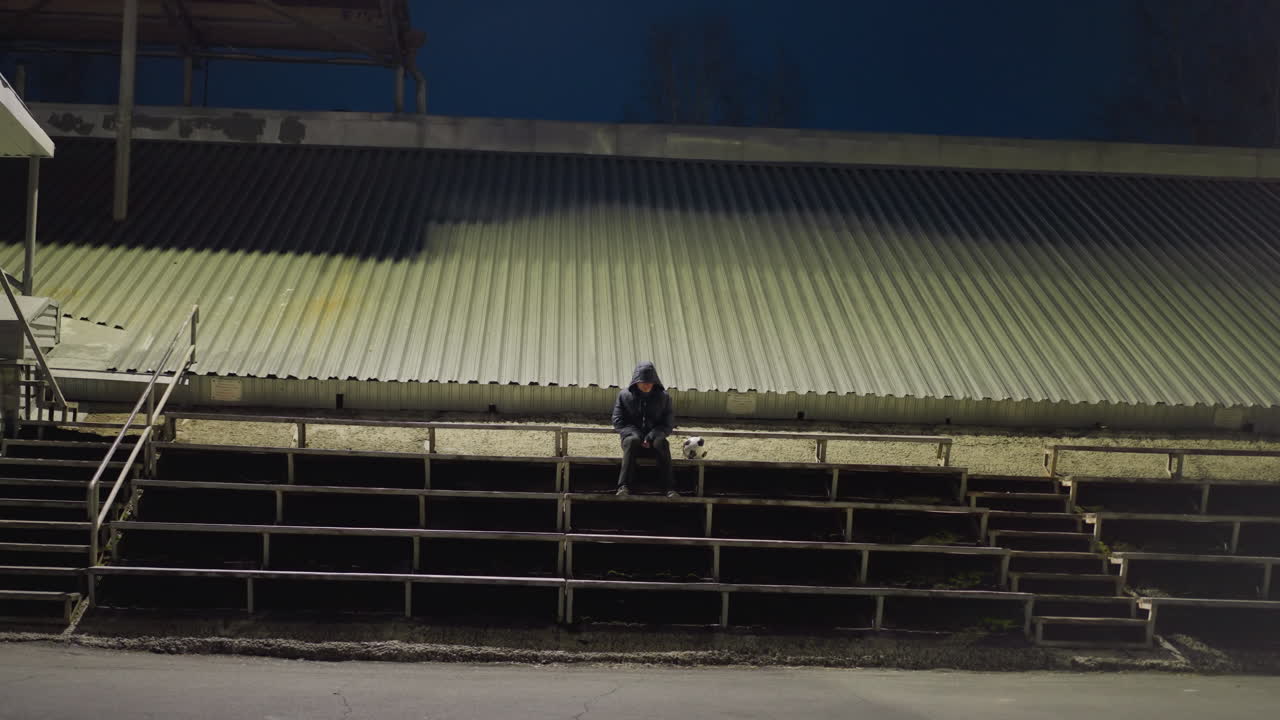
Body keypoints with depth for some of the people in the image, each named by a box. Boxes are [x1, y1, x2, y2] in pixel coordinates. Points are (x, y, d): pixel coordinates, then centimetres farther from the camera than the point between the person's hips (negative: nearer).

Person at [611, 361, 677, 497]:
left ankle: (670, 489, -42)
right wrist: (635, 434, -15)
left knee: (661, 443, -34)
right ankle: (624, 487, -47)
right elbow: (618, 421, 2)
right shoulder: (624, 395, 7)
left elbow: (669, 424, 3)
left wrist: (652, 436, -15)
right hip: (632, 435, -1)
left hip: (653, 440, 1)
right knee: (632, 441, -36)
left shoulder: (663, 397, 8)